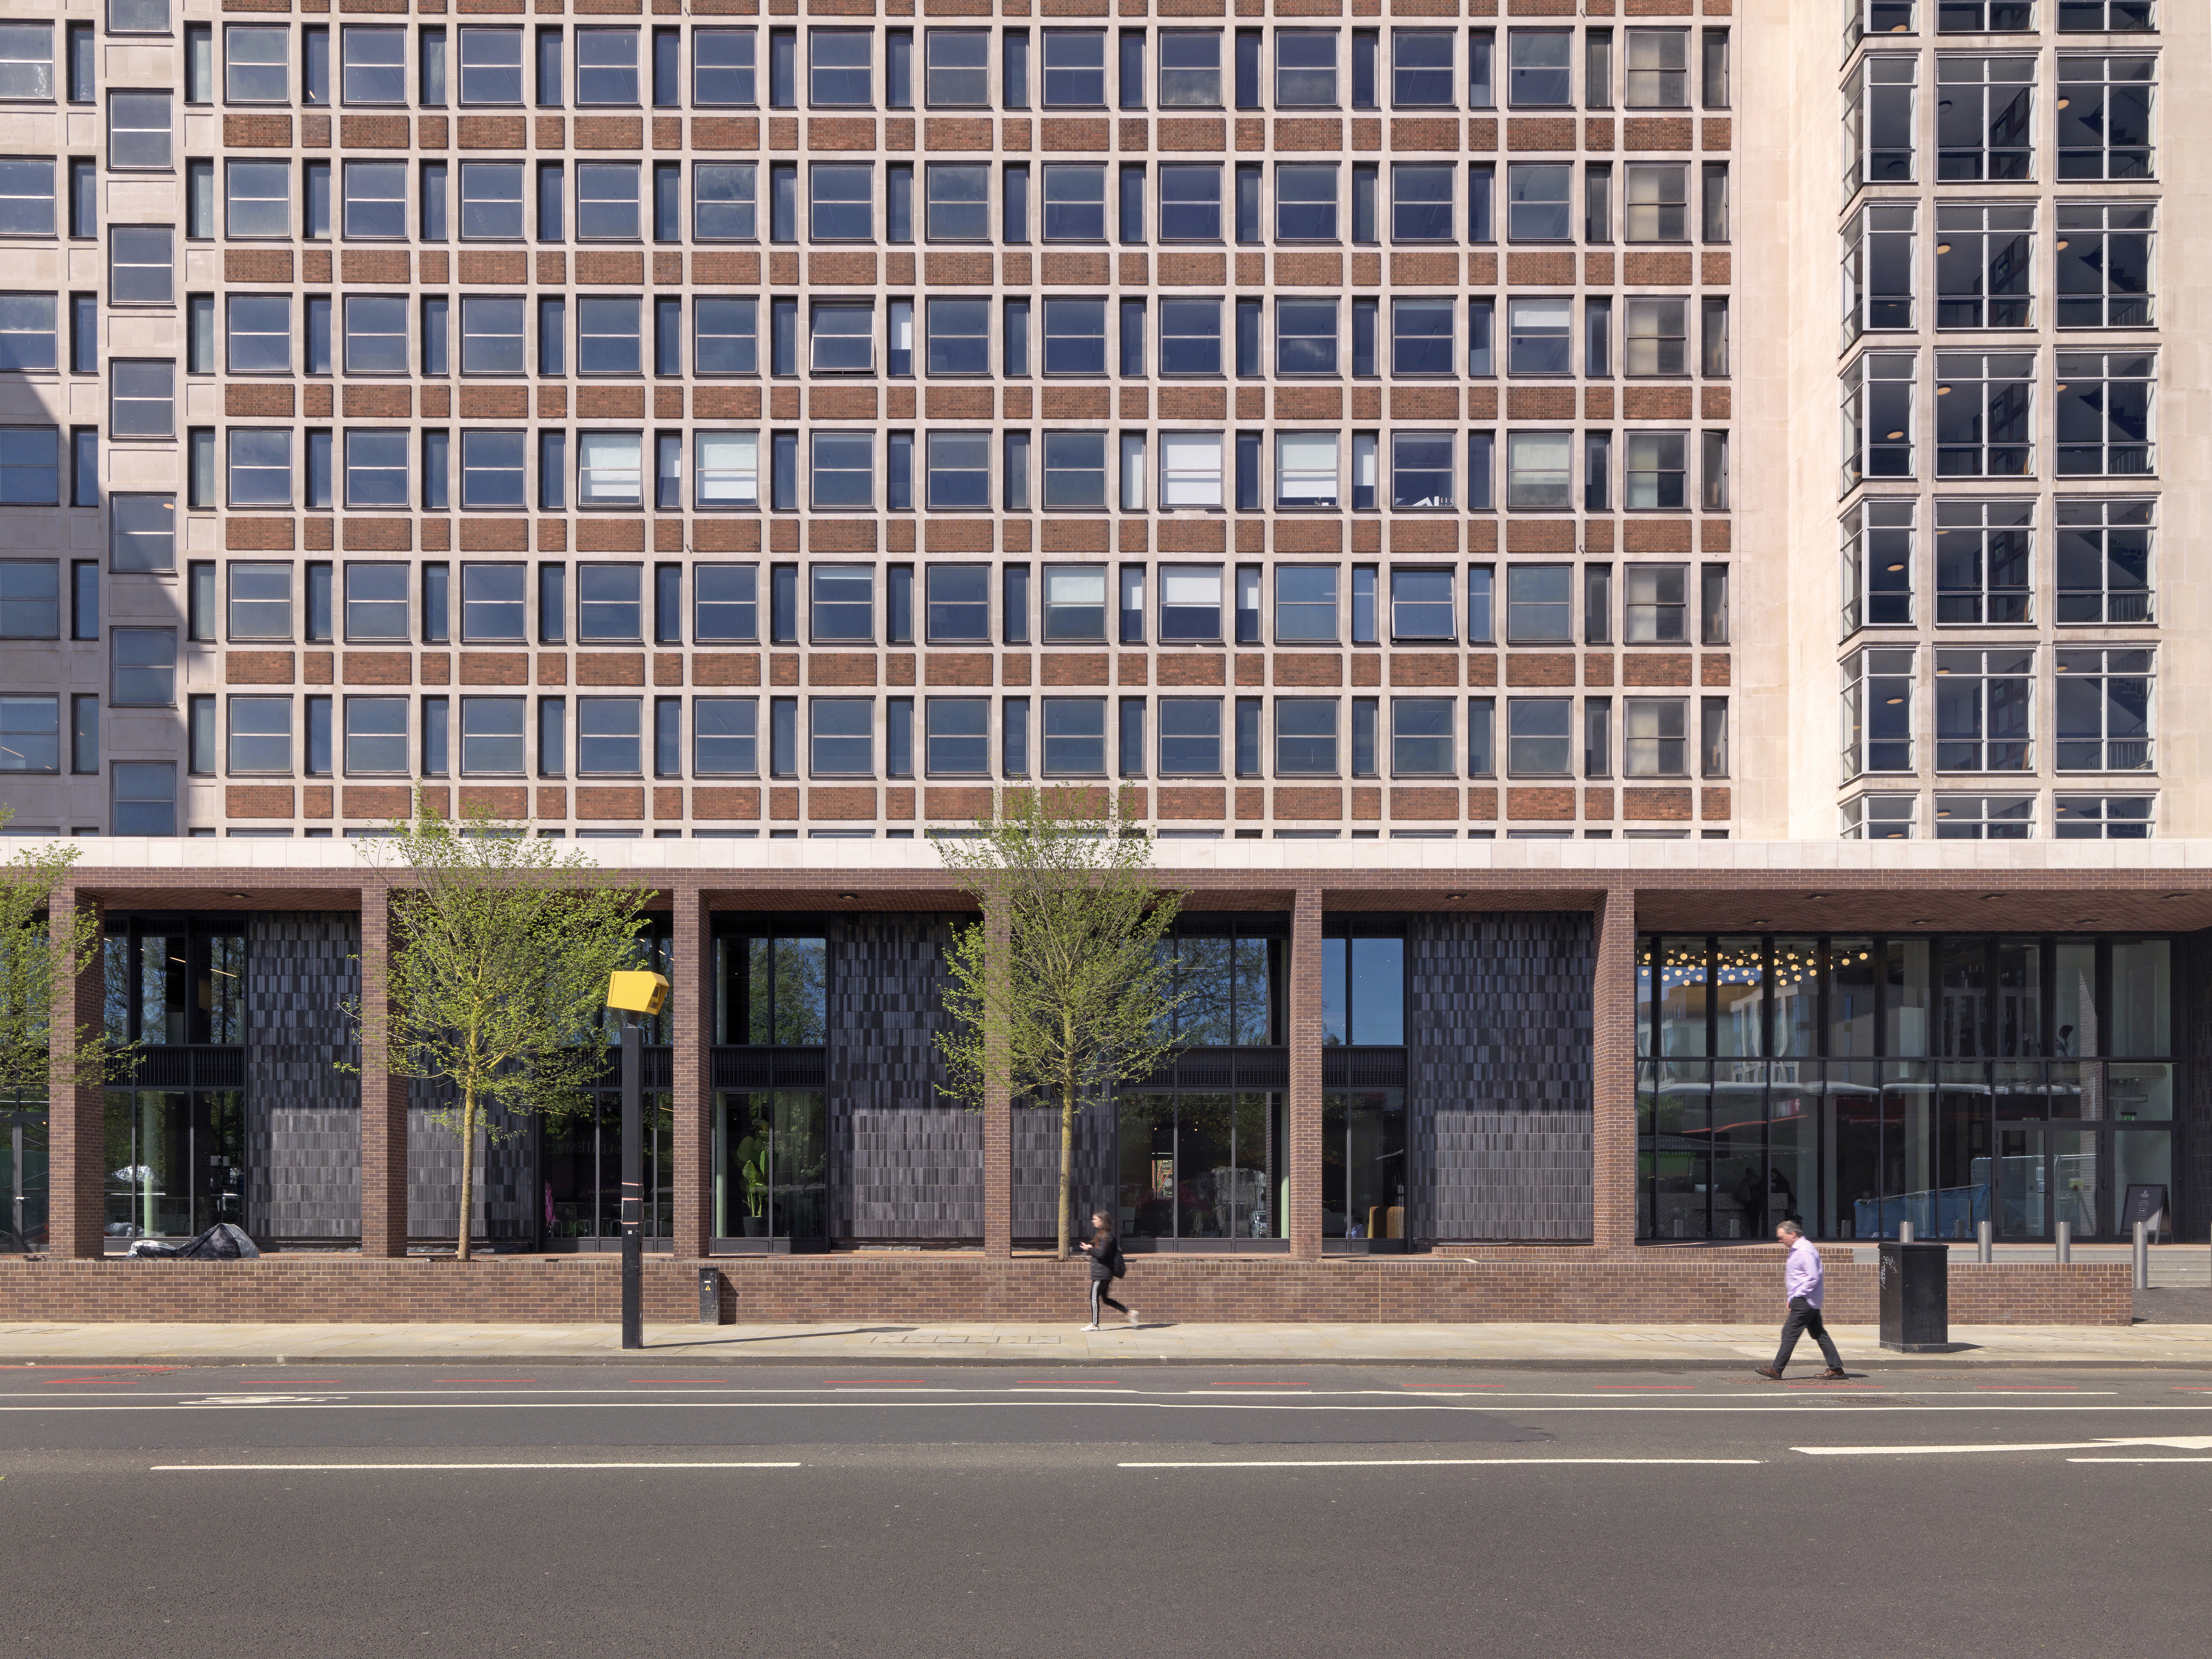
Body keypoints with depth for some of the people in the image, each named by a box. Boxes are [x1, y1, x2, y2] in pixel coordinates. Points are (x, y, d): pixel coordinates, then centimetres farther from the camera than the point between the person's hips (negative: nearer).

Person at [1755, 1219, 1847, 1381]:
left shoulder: (1805, 1251, -17)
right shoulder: (1797, 1249, 16)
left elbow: (1813, 1278, -23)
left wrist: (1797, 1295, -16)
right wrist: (1792, 1298, 17)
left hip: (1804, 1301, -11)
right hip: (1811, 1302, 11)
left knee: (1790, 1333, -7)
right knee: (1819, 1334, 10)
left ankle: (1777, 1370, -5)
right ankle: (1836, 1369, 11)